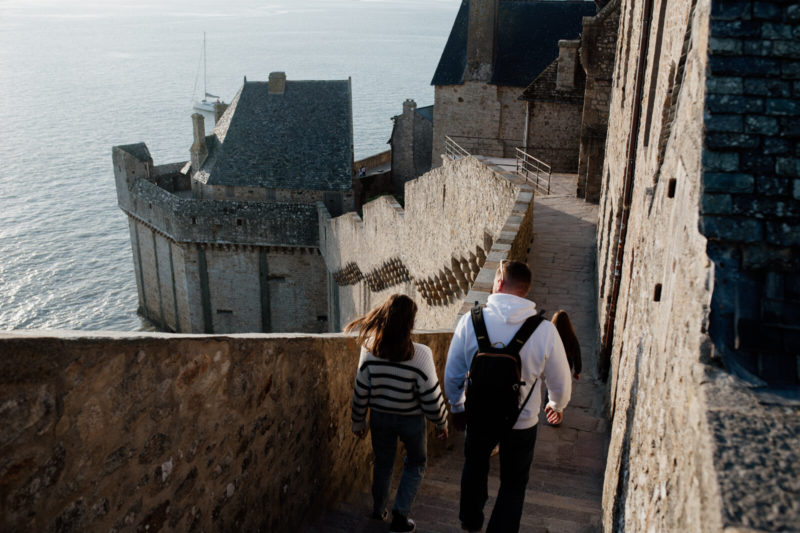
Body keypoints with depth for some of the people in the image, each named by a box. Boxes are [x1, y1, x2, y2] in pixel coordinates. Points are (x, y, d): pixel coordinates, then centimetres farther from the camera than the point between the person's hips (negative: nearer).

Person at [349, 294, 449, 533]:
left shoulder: (369, 349, -16)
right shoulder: (420, 354, -24)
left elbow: (360, 391, -7)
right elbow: (431, 397, -17)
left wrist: (358, 421, 8)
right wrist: (442, 423, 0)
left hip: (380, 417, 3)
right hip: (411, 420, -2)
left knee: (383, 463, 24)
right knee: (415, 464, 22)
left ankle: (378, 510, 40)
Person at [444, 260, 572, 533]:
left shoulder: (471, 320, -17)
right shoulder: (545, 330, -19)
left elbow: (452, 374, -7)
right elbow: (560, 383, -6)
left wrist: (457, 408, 12)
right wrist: (556, 406, 17)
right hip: (522, 423, -2)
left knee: (475, 467, 29)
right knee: (513, 484, 20)